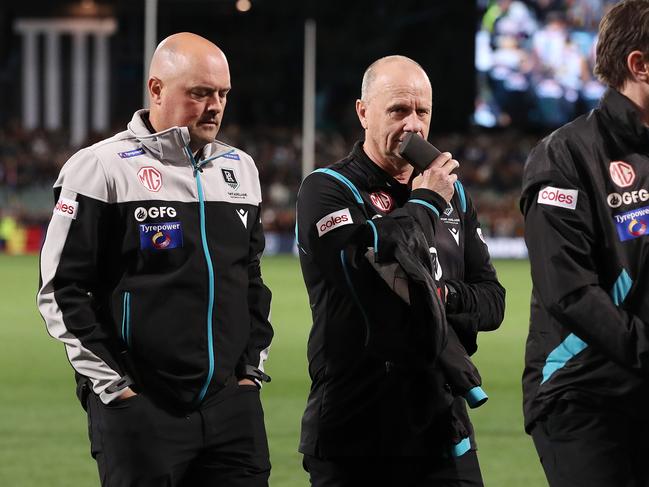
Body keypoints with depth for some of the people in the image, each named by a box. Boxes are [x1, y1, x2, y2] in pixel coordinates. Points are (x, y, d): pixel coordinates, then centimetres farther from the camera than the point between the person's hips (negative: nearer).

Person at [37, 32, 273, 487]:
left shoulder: (240, 169, 13)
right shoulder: (103, 169, -5)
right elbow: (61, 290, -6)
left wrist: (253, 367, 12)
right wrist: (112, 383, -9)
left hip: (231, 399, 5)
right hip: (140, 407, -5)